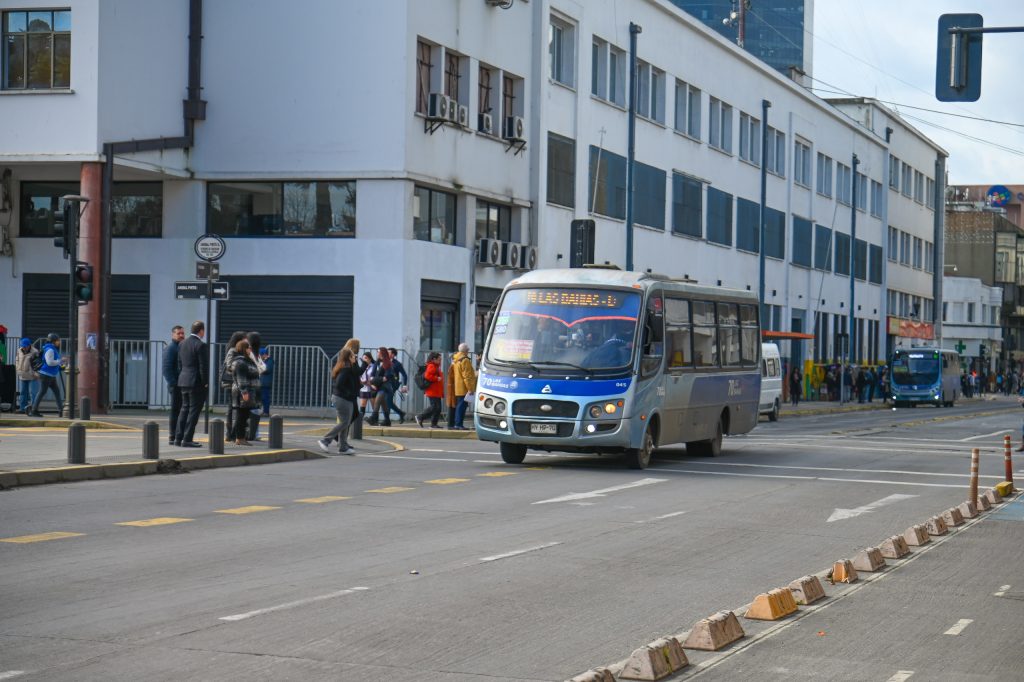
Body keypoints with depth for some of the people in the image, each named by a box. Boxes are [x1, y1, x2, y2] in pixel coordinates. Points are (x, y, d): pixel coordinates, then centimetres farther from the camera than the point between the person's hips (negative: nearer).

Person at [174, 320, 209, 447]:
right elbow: (204, 366, -16)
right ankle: (187, 440, -4)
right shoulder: (200, 345, -14)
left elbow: (180, 362, 13)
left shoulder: (182, 344, 9)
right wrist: (205, 383, -7)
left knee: (185, 409, 15)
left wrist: (183, 378, 18)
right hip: (197, 382, -8)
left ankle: (178, 438, 15)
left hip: (183, 381, 8)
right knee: (194, 411, -2)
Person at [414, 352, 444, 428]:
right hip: (432, 391, -11)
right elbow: (427, 376, -26)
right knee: (434, 407, -12)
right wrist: (437, 378, -20)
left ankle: (434, 424, 11)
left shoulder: (436, 367, 21)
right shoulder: (431, 366, -12)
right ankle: (420, 417, -4)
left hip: (436, 392, 11)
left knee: (438, 408, 8)